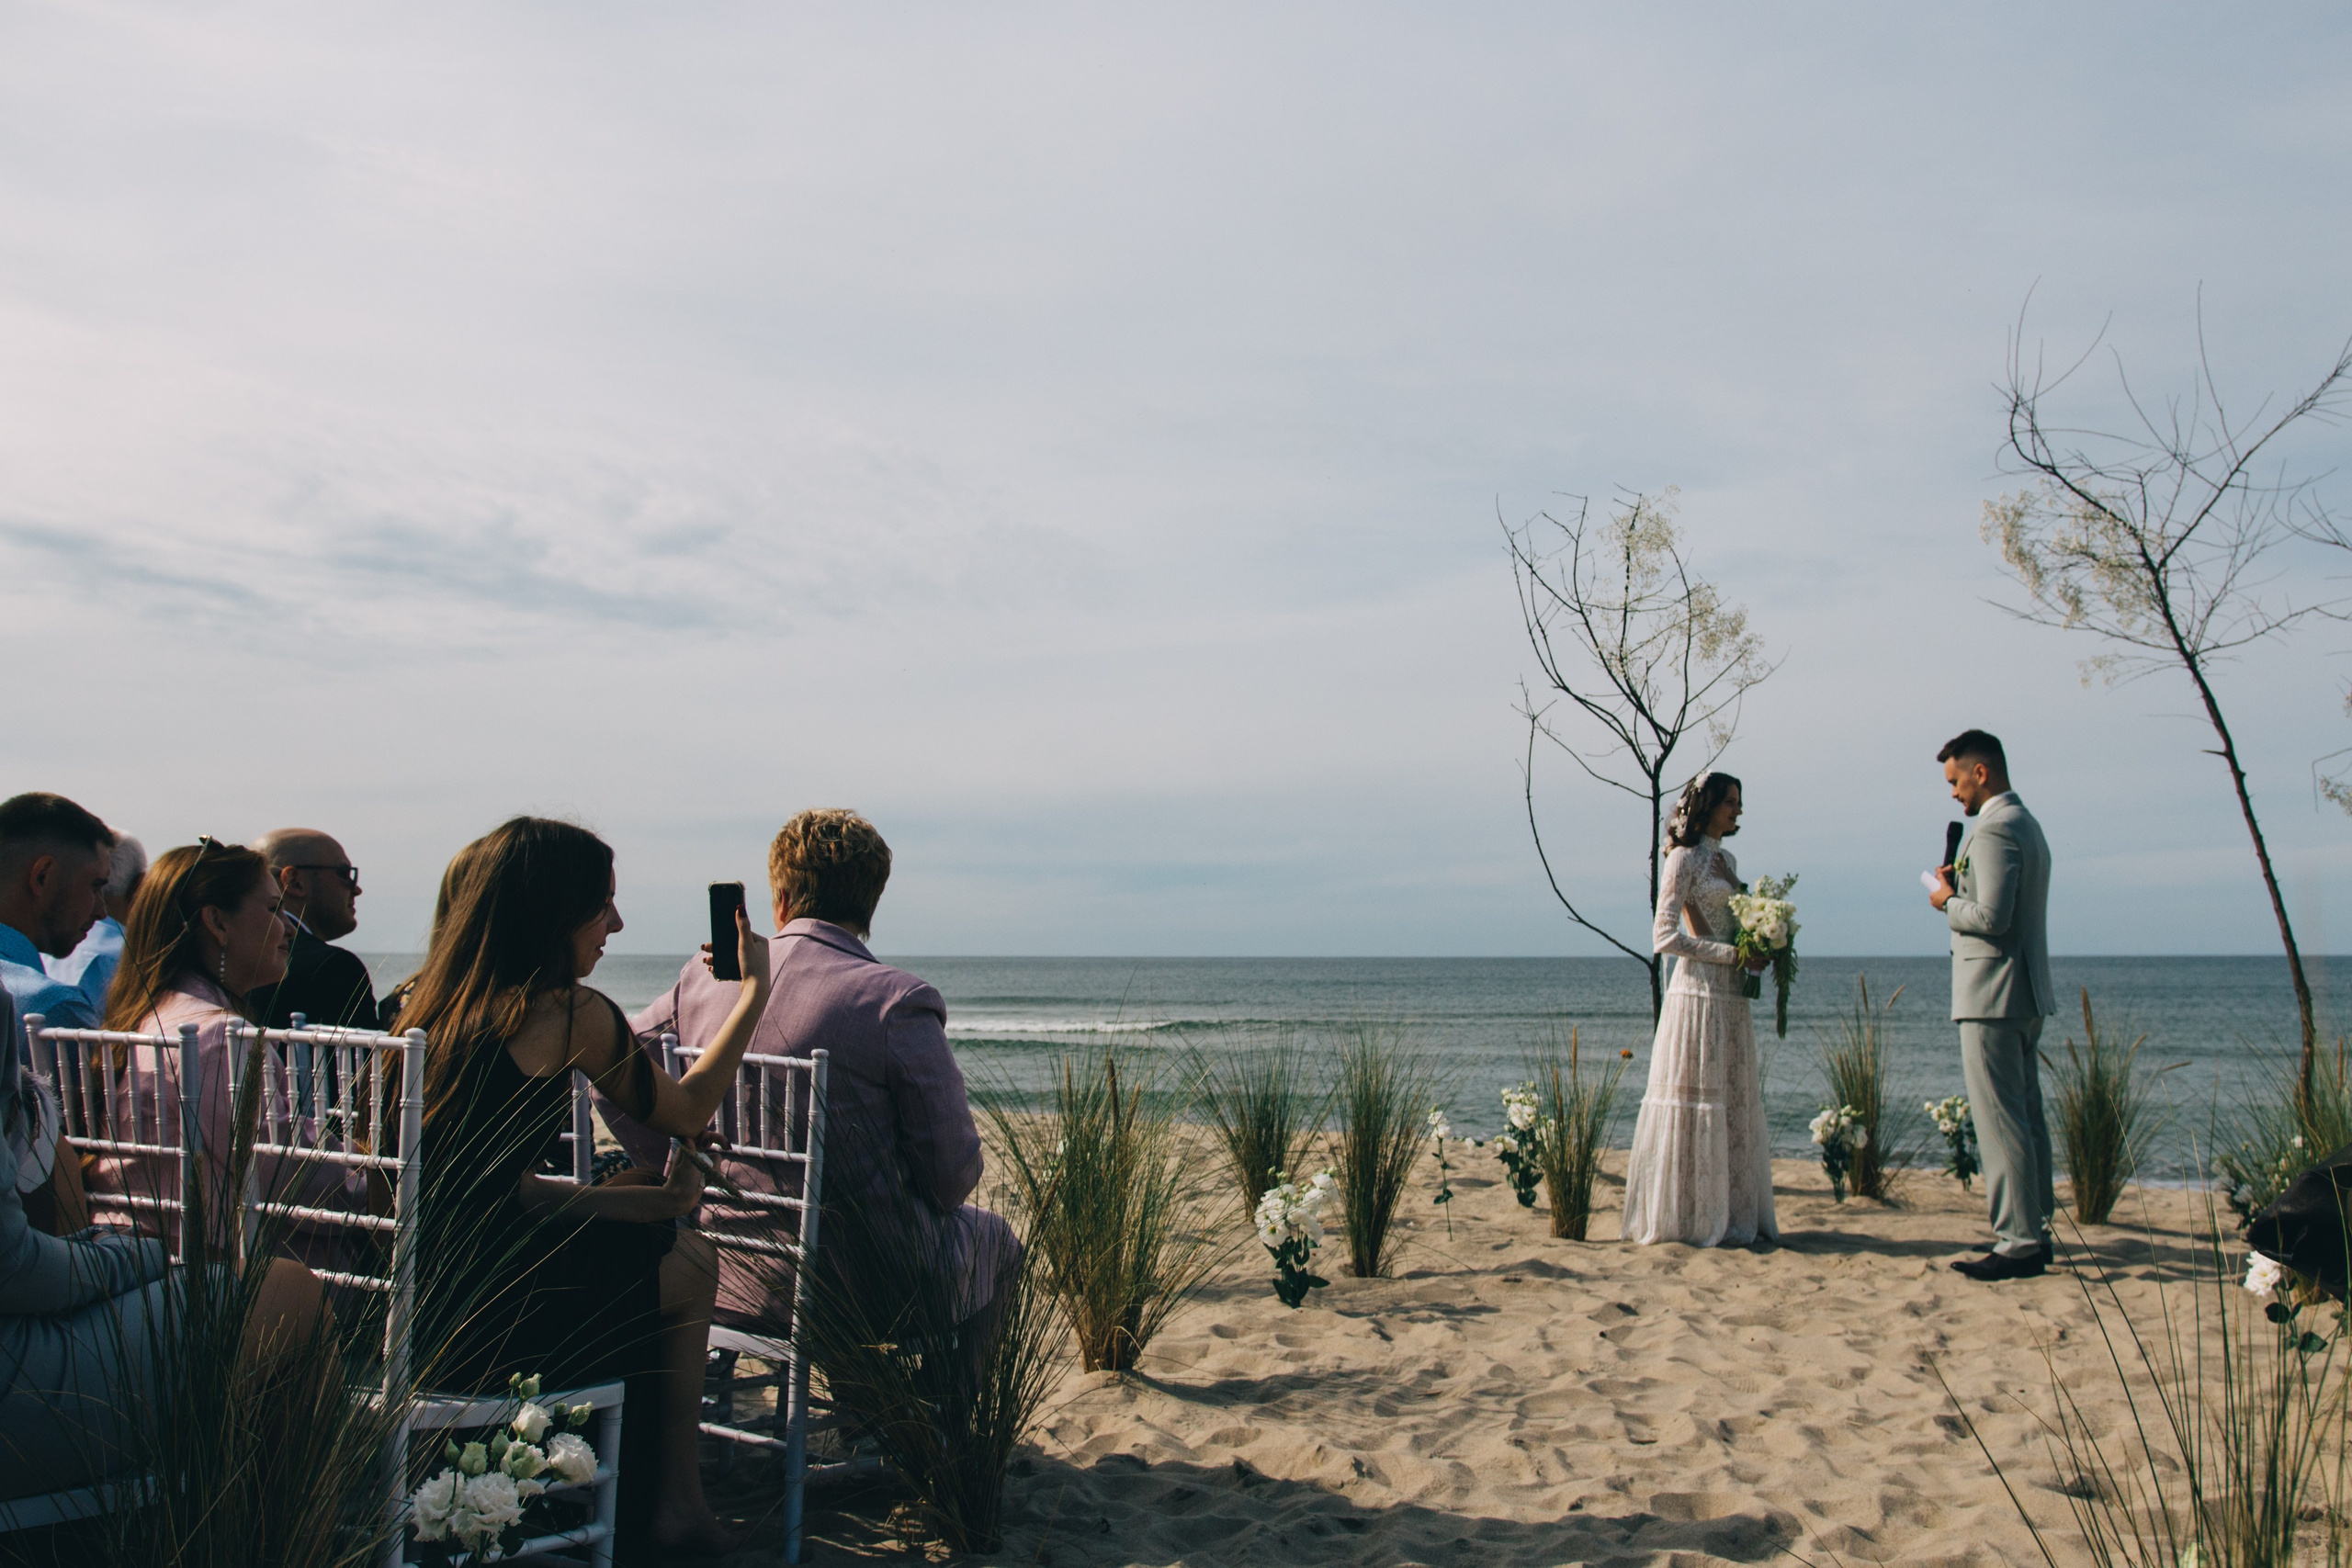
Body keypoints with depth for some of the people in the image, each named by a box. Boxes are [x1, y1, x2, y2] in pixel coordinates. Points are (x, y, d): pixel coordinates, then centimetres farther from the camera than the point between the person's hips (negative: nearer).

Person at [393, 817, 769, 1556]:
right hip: (478, 1326, -8)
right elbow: (685, 1113, 5)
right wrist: (754, 991, 16)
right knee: (690, 1264, 17)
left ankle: (641, 1484, 33)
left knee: (651, 1220, 26)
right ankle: (673, 1502, 32)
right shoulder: (570, 1014, -12)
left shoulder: (431, 1002, 10)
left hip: (402, 1305, 8)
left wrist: (651, 1196, 14)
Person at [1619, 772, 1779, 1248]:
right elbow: (1665, 936, -13)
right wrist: (1731, 954, -14)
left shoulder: (1726, 860, 17)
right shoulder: (1684, 860, -6)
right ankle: (1688, 1218, -2)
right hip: (1698, 991, -8)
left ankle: (1732, 1216, 14)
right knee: (1696, 1101, -6)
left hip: (1731, 997, 8)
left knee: (1736, 1103, 8)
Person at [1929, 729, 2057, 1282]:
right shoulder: (2025, 822, 17)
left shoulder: (1994, 828, -16)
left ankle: (2019, 1243, -5)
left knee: (2000, 1121, -8)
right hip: (2026, 992, 11)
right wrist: (1960, 888, 11)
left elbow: (1991, 916, -24)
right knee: (2026, 1116, 14)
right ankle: (2034, 1230, 21)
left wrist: (1948, 902, -7)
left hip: (1993, 996, -11)